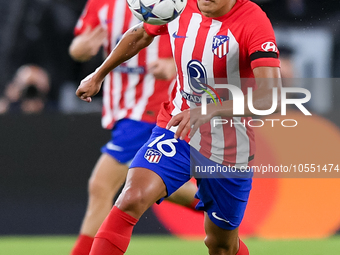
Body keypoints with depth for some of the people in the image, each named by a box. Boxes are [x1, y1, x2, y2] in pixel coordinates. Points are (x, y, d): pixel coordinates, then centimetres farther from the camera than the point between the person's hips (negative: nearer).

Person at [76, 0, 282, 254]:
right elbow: (140, 35, 16)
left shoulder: (254, 21, -22)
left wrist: (209, 111, -47)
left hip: (228, 151, -2)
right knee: (131, 199, -25)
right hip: (175, 130, 2)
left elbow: (272, 95, -34)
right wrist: (99, 74, 28)